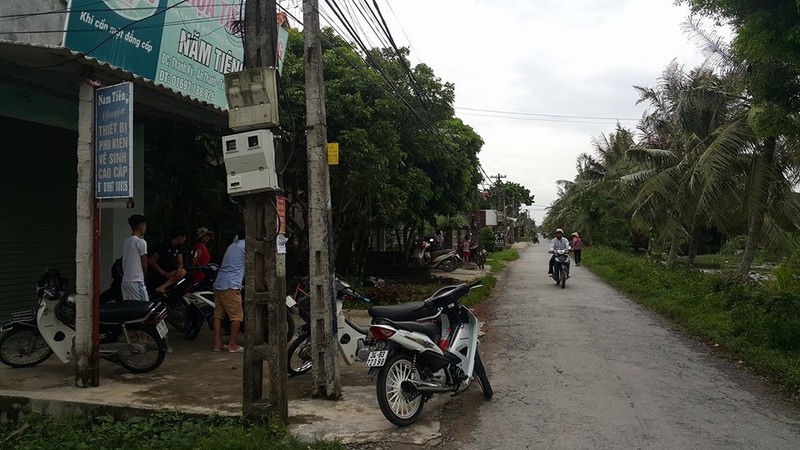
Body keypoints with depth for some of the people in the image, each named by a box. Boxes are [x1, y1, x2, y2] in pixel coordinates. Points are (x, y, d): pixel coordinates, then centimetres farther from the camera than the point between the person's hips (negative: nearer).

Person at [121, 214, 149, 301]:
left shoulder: (125, 242, 13)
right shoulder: (141, 242, -10)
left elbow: (124, 263, 15)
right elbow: (144, 265, -8)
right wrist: (144, 277, 9)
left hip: (124, 281, 8)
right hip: (136, 281, -8)